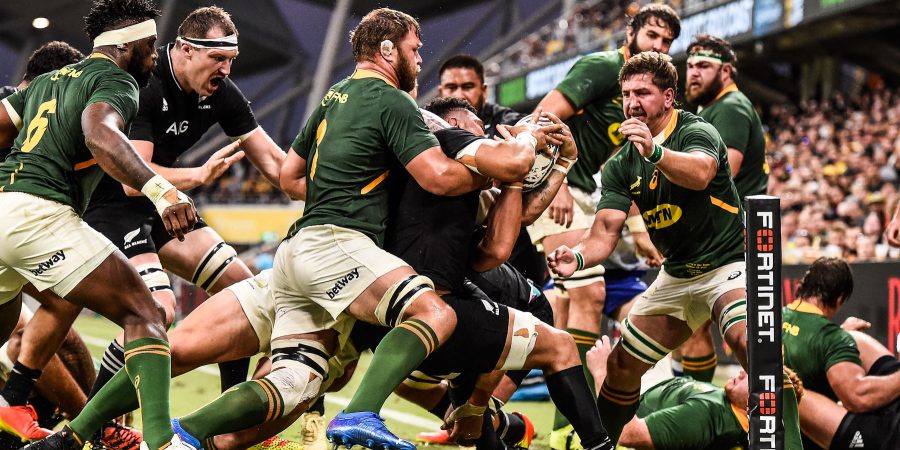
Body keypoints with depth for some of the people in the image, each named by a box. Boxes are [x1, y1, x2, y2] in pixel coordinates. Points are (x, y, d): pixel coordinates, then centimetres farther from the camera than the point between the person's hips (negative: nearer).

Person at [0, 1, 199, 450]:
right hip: (40, 214, -8)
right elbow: (100, 134, -21)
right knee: (144, 316, -10)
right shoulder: (115, 81, 1)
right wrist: (159, 189, -34)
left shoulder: (47, 81, 26)